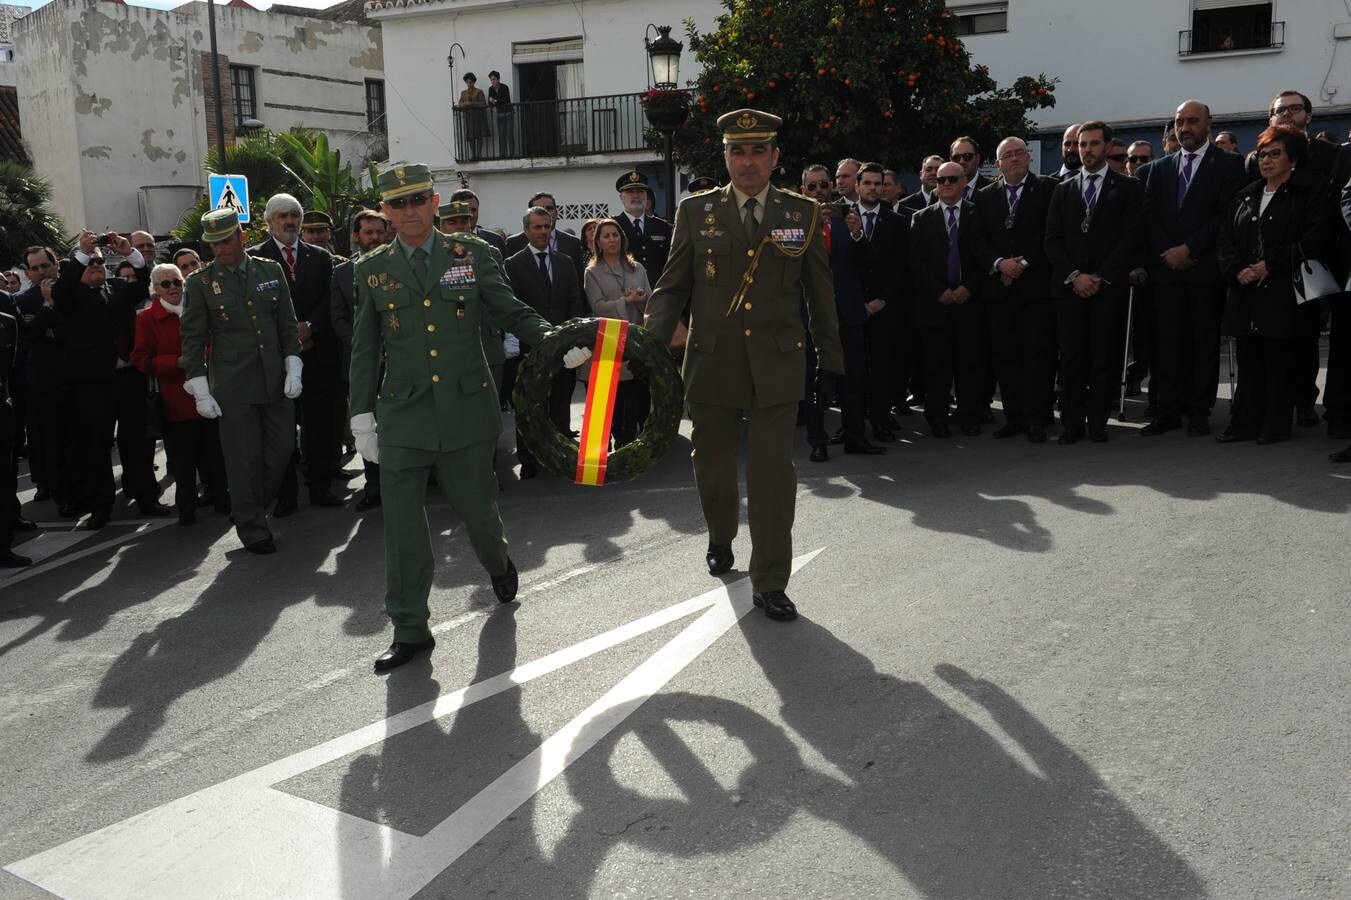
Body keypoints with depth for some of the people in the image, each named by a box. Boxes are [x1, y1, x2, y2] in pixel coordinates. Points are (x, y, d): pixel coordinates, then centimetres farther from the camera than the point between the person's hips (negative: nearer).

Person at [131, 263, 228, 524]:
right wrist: (178, 362, -18)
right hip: (175, 400, -3)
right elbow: (141, 359, -6)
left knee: (215, 452, 7)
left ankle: (222, 499, 20)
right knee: (183, 458, 2)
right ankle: (186, 507, 15)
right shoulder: (147, 318, -1)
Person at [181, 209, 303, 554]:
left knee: (282, 448, 6)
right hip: (232, 386, -3)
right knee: (244, 460, 0)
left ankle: (248, 509, 28)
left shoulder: (271, 271, 6)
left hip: (276, 381, 3)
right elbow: (192, 338, 0)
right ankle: (253, 530, 13)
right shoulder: (201, 282, -1)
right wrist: (201, 391, -5)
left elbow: (288, 325, 9)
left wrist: (293, 369, 1)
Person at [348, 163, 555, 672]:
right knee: (402, 525, -1)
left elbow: (512, 312, 4)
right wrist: (362, 414, 8)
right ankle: (409, 630, 13)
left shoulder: (471, 254, 4)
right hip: (402, 416, 1)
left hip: (467, 407, -1)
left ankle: (498, 564, 45)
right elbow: (365, 350, 11)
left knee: (476, 507, 10)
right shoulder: (372, 270, 7)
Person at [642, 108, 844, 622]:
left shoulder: (803, 214, 5)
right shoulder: (696, 212, 4)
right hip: (712, 364, 1)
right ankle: (721, 540, 43)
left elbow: (820, 294, 9)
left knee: (773, 474, -4)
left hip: (776, 366, -1)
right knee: (713, 466, 13)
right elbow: (672, 287, 5)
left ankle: (770, 584, 7)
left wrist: (830, 363, 10)